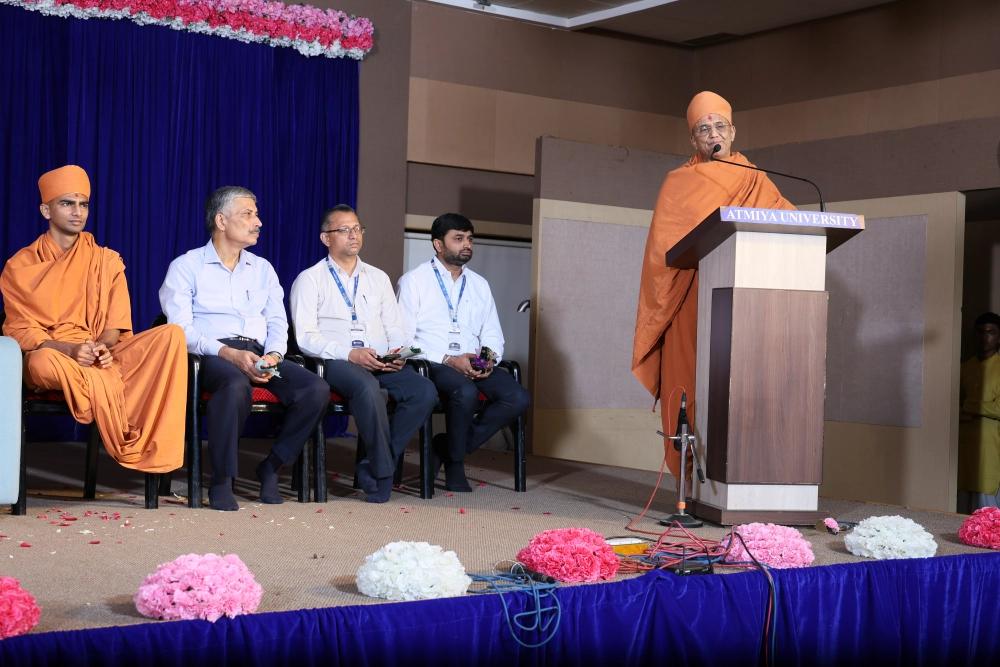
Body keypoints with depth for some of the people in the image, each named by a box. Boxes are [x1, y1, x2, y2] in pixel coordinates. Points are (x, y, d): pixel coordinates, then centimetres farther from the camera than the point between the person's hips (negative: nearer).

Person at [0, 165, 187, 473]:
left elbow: (116, 323, 7)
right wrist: (70, 349, -21)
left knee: (171, 334, -22)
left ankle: (153, 453, -33)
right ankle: (132, 449, -27)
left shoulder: (107, 261, 13)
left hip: (101, 358, 3)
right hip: (49, 355, -2)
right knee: (41, 364, -41)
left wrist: (102, 347, -18)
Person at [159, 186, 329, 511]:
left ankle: (271, 466, -4)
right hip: (210, 355, -5)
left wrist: (273, 356, -8)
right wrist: (229, 354, -21)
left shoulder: (263, 268, 21)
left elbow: (277, 322, 15)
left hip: (257, 353, 5)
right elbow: (181, 327, -7)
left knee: (317, 389, -22)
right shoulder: (186, 266, 5)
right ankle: (221, 481, -23)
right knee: (237, 385, -40)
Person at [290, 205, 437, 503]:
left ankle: (374, 466, -16)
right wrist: (349, 354, -19)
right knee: (368, 387, -38)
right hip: (335, 363, -4)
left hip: (382, 364, 5)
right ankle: (384, 472, -24)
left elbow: (394, 328, 20)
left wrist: (398, 352, -4)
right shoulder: (310, 279, 7)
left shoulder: (378, 278, 23)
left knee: (424, 391, -25)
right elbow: (305, 336, -4)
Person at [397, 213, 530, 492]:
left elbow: (493, 334, 17)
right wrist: (448, 360, -18)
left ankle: (449, 445, -5)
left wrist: (489, 358, -7)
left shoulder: (479, 285, 20)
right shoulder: (414, 281, 2)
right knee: (466, 392, -37)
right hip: (432, 365, -5)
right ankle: (455, 464, -11)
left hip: (475, 365, 6)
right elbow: (404, 337, -7)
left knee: (518, 398, -20)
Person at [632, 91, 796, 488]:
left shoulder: (755, 182, 18)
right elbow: (664, 246, 2)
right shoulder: (678, 184, 11)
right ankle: (694, 481, -7)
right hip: (693, 300, -2)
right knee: (693, 384, -8)